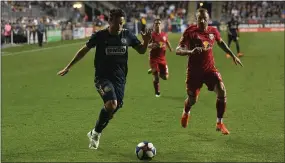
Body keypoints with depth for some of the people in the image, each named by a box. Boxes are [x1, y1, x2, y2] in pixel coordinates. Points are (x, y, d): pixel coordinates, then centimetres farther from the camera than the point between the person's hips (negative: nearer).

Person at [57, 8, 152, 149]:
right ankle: (96, 133, -4)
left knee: (114, 108, 4)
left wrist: (146, 41, -12)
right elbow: (84, 50, 3)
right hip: (102, 77, -4)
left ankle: (95, 133, 28)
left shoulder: (127, 35, 0)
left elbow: (141, 51, 10)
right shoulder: (100, 35, -8)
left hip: (120, 78, 4)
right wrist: (68, 67, 4)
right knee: (111, 104, -26)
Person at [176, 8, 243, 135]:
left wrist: (233, 55, 24)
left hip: (210, 69, 3)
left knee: (222, 92, -15)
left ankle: (219, 123, 0)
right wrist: (191, 51, -38)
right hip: (194, 71, -3)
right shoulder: (190, 32, -14)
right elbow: (178, 50, -19)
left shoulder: (213, 31, 0)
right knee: (192, 99, 9)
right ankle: (186, 113, 47)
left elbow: (221, 42, 22)